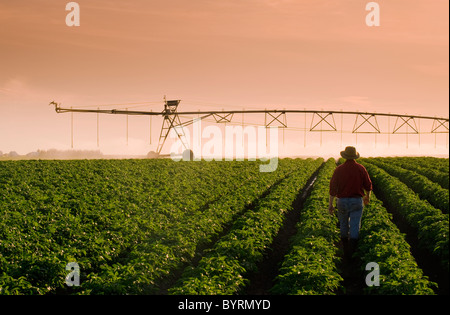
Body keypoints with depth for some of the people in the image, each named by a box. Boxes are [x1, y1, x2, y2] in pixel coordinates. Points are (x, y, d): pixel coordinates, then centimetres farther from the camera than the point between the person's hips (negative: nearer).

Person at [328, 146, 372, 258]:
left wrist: (330, 204, 0)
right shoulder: (361, 169, -4)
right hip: (357, 201, -1)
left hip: (342, 201, 1)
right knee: (355, 227, -2)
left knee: (344, 224, 18)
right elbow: (368, 185, 3)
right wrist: (367, 197, 23)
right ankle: (352, 250, -12)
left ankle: (345, 249, 27)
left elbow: (333, 187, -6)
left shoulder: (339, 169, -5)